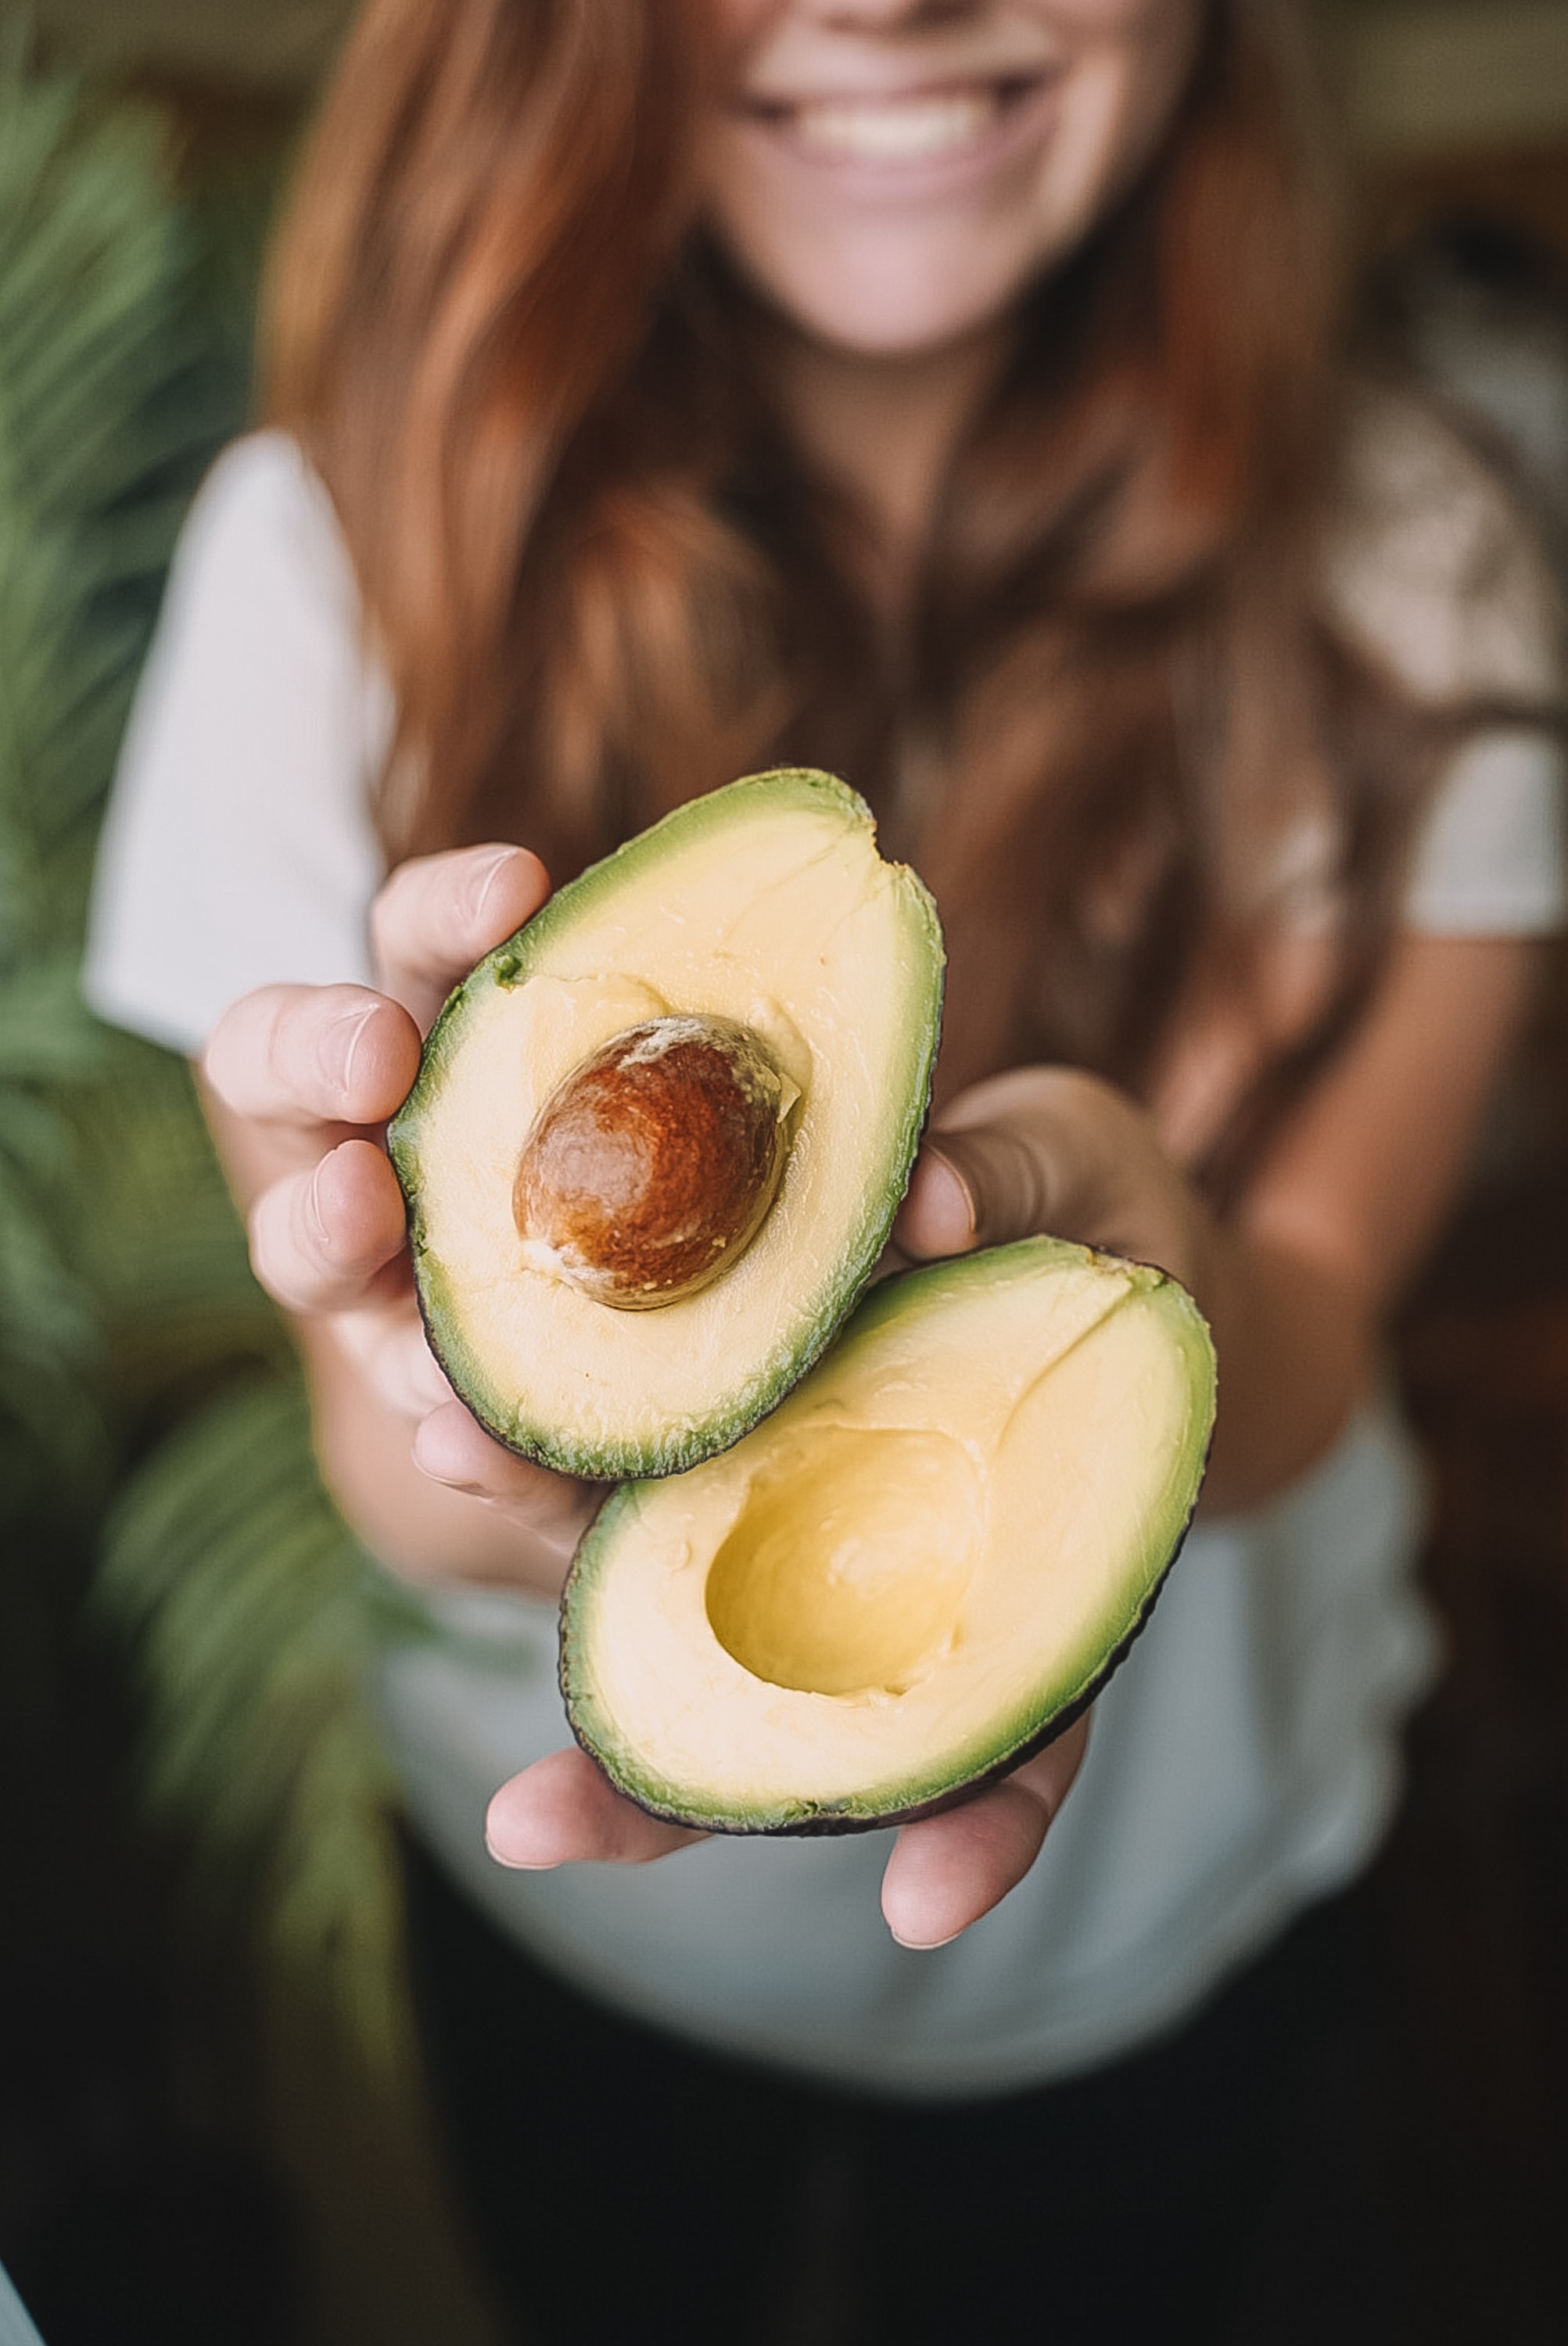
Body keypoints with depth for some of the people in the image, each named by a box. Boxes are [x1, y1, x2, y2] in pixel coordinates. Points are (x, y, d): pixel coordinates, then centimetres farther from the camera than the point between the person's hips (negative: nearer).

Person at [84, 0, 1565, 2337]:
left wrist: (1124, 1259, -47)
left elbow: (1306, 1337, -25)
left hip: (1172, 1886, 1)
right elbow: (400, 1471, -22)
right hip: (572, 1890, 0)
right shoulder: (337, 542, -21)